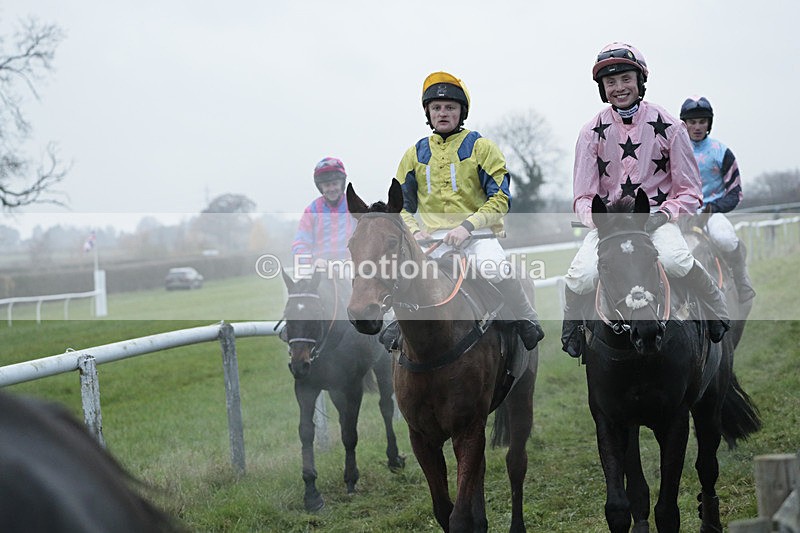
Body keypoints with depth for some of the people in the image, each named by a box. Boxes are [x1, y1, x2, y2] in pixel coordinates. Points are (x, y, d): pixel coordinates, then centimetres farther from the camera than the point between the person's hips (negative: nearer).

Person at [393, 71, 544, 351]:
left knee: (495, 269, -34)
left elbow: (500, 198, -2)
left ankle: (527, 321, -9)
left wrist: (467, 225, -16)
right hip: (433, 238, 4)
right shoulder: (415, 154, 15)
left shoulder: (481, 147, 5)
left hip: (476, 235, -4)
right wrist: (414, 231, -3)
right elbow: (401, 204, 19)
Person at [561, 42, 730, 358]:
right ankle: (571, 321, 8)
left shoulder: (668, 127, -1)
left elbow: (690, 192, 2)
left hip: (658, 216, -1)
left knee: (675, 261, -35)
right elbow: (583, 198, 3)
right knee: (582, 278, -27)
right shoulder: (592, 132, 2)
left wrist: (662, 215, -16)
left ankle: (718, 307, -5)